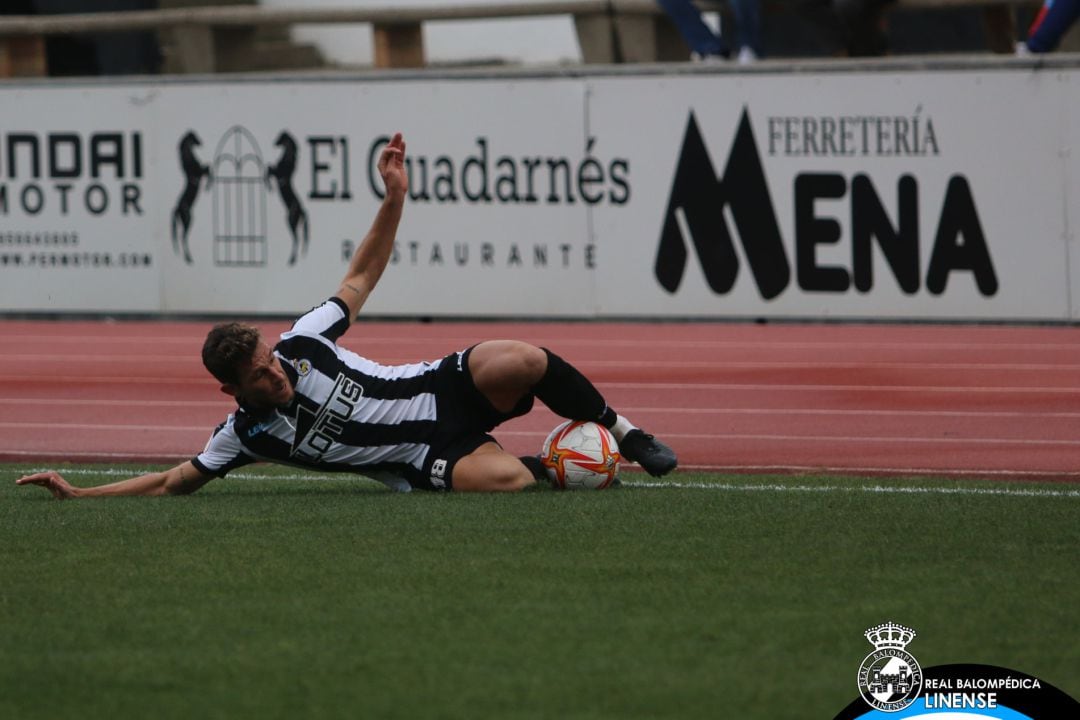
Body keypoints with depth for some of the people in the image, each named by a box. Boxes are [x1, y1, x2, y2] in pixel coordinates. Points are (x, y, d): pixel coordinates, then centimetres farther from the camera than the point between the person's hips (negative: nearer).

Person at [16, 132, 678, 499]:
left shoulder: (301, 343, -3)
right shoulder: (245, 435, -8)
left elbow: (361, 277, 9)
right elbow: (174, 483, -1)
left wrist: (394, 199, -2)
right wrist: (78, 495, -10)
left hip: (444, 387, 3)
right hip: (430, 459, -3)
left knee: (520, 362, -30)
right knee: (501, 478, -37)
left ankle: (621, 433, -4)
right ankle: (551, 471, 0)